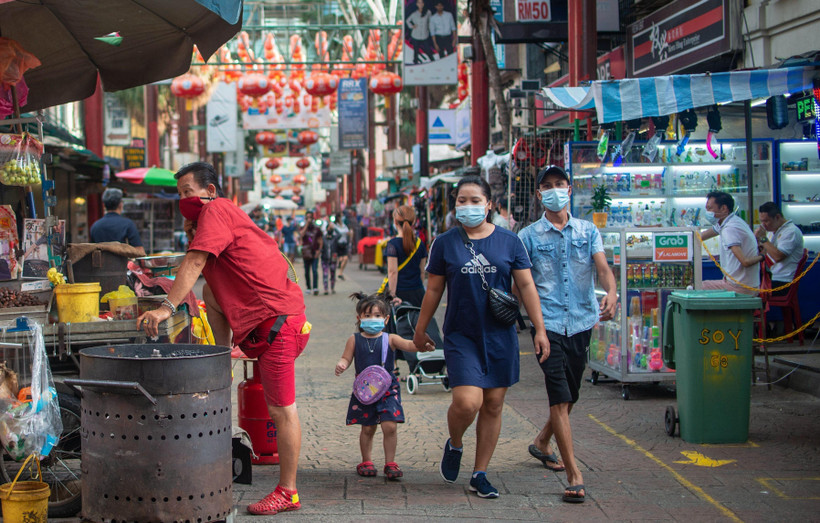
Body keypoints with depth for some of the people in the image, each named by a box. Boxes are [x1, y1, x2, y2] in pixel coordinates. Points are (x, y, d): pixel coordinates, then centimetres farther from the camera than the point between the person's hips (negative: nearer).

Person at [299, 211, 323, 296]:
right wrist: (306, 224, -17)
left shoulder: (316, 229, 7)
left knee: (315, 270, -12)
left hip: (315, 253, -1)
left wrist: (319, 250, -3)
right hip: (306, 253, 1)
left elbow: (320, 240, 10)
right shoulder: (303, 228, 6)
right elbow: (301, 234, -16)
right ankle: (308, 287, 18)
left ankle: (315, 288, -17)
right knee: (307, 271, 7)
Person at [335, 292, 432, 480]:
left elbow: (408, 344, -14)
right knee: (367, 428, 7)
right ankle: (366, 462, 24)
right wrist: (341, 365, -18)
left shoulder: (390, 339, -1)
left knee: (389, 426, -8)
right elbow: (346, 358, 5)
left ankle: (390, 463, 6)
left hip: (388, 389, -1)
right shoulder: (355, 340, 3)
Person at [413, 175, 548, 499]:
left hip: (500, 337, 2)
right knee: (467, 402, -17)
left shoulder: (509, 242, 3)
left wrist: (539, 329, 0)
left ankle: (480, 475, 18)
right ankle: (454, 445, 16)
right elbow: (433, 290, 7)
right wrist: (420, 330, 11)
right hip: (461, 336, -2)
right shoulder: (445, 243, 1)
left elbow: (526, 285, 5)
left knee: (493, 406, 5)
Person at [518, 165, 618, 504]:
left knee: (570, 396, 17)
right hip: (548, 323, -4)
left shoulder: (588, 231, 8)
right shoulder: (529, 236, 3)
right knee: (560, 397, -12)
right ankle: (574, 475, -13)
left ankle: (542, 443, 44)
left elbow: (602, 268, -6)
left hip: (582, 322, 4)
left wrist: (611, 293, -27)